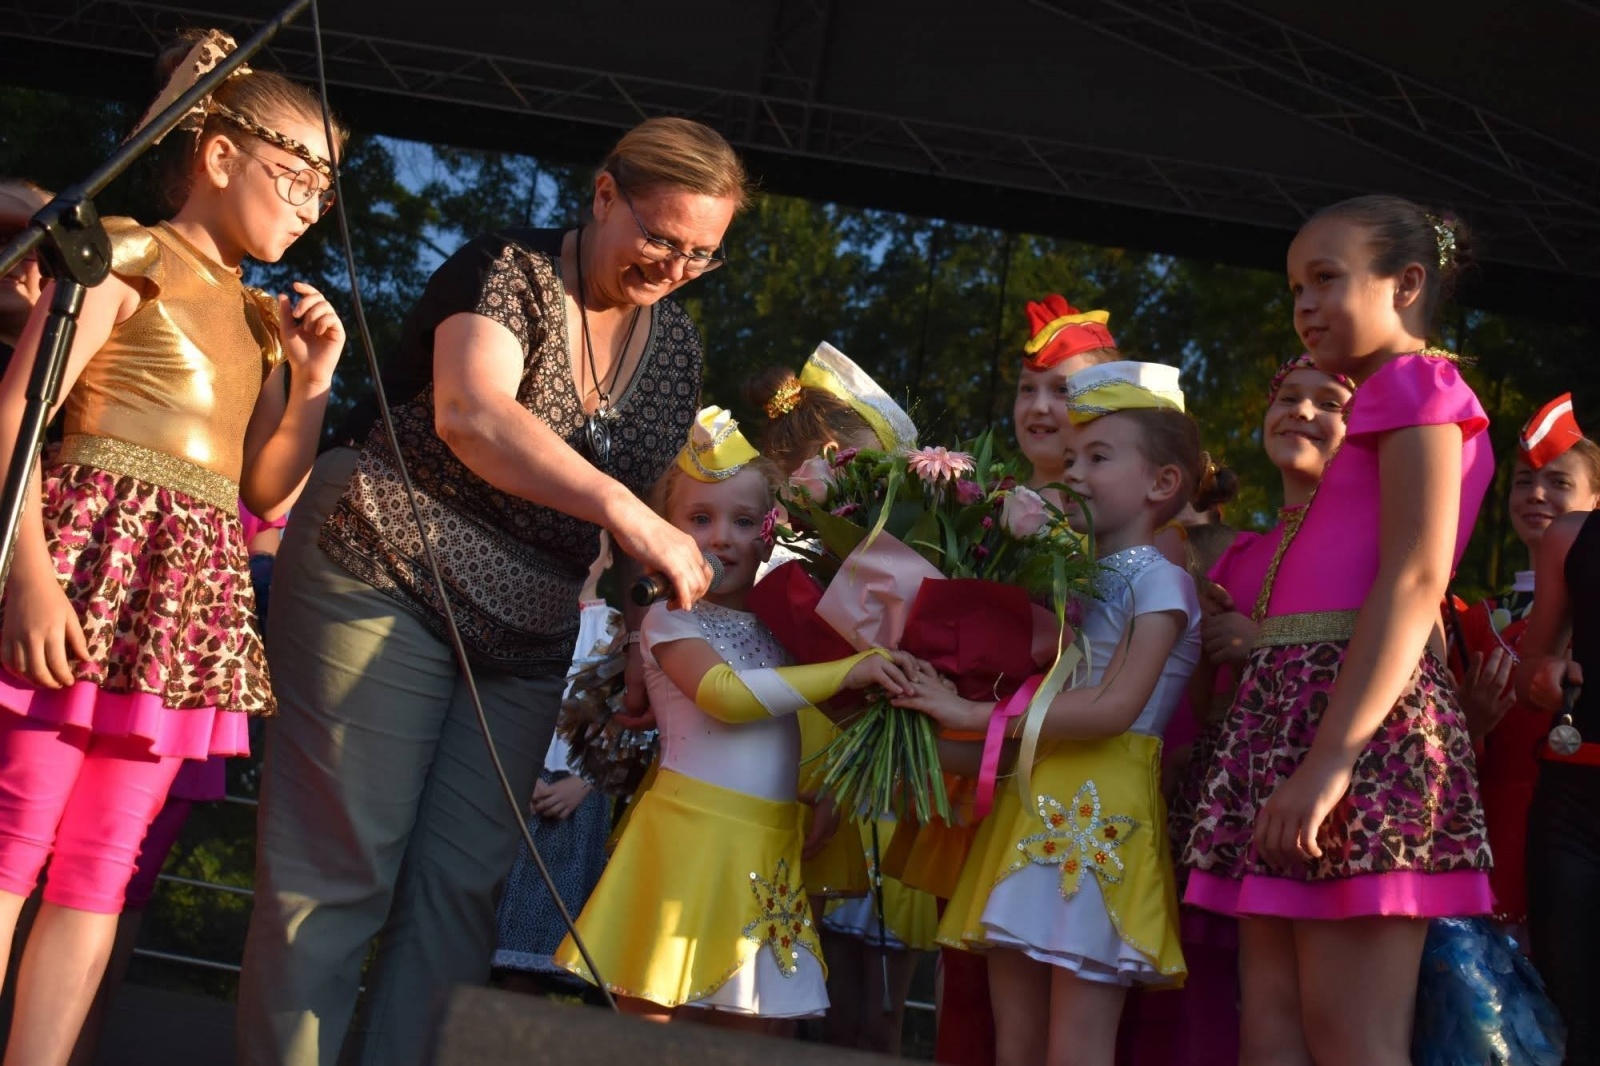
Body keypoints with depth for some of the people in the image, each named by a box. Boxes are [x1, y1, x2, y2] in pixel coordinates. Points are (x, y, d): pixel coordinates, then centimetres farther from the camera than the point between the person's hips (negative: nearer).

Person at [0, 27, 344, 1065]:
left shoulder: (262, 316, 20)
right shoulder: (131, 252, 1)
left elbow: (265, 490, 18)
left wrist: (313, 380, 5)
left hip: (197, 582, 7)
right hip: (94, 549, -6)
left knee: (103, 864, 5)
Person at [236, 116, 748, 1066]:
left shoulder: (677, 343, 11)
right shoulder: (508, 271, -9)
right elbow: (471, 414, -27)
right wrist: (622, 509, -37)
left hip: (527, 636, 6)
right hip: (389, 583, -6)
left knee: (460, 888, 3)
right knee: (339, 869, -6)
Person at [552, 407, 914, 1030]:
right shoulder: (670, 620, -1)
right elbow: (726, 692, -17)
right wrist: (848, 671, -16)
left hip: (770, 847, 6)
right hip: (694, 832, -6)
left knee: (752, 1026, 7)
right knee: (651, 1017, -5)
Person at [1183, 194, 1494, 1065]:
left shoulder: (1417, 382, -1)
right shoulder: (1373, 407, 27)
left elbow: (1417, 579, -16)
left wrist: (1331, 759, -23)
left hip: (1358, 710, -9)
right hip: (1299, 702, 9)